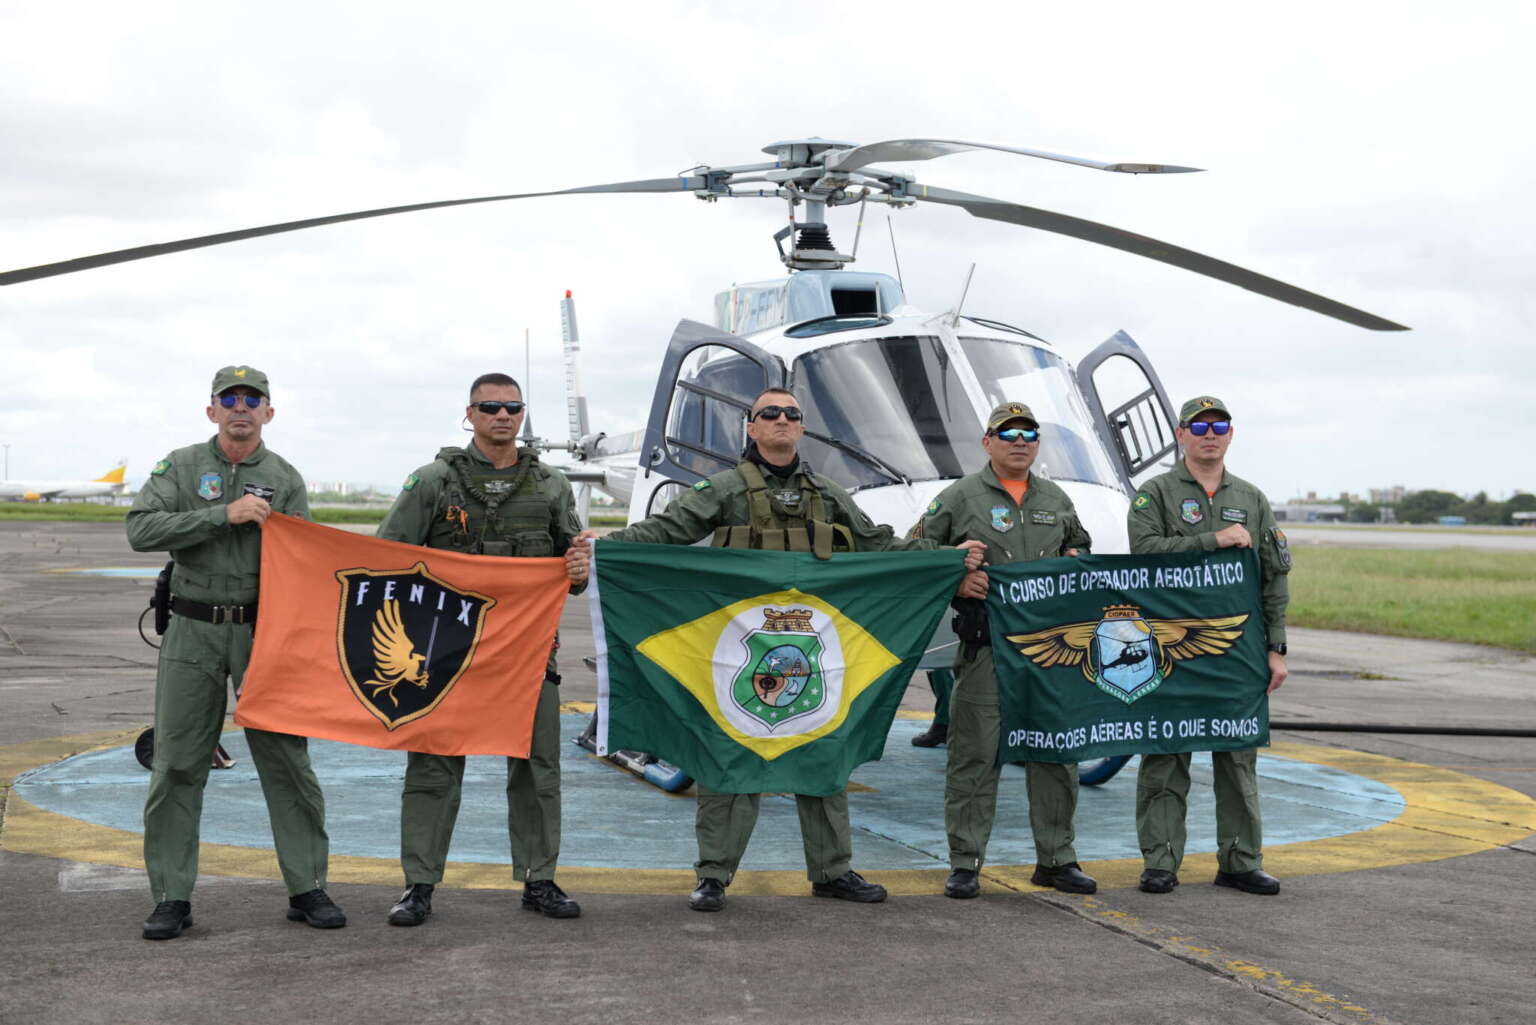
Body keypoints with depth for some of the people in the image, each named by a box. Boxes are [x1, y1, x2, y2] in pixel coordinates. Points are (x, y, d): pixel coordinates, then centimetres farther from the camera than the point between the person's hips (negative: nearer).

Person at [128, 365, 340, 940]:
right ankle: (171, 897, 7)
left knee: (287, 760, 0)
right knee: (177, 766, 0)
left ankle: (306, 888, 9)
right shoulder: (182, 467, 4)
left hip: (263, 630, 1)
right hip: (192, 632, 0)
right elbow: (141, 530, -11)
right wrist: (224, 514, -16)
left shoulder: (284, 479, 7)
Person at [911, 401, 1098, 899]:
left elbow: (1079, 542, 32)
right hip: (984, 642, -4)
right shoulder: (960, 498, 2)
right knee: (974, 753, -3)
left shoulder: (1056, 500, 17)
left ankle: (1056, 858, 18)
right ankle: (965, 862, 5)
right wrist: (956, 579, -11)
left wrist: (1074, 560, 10)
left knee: (1056, 753, 7)